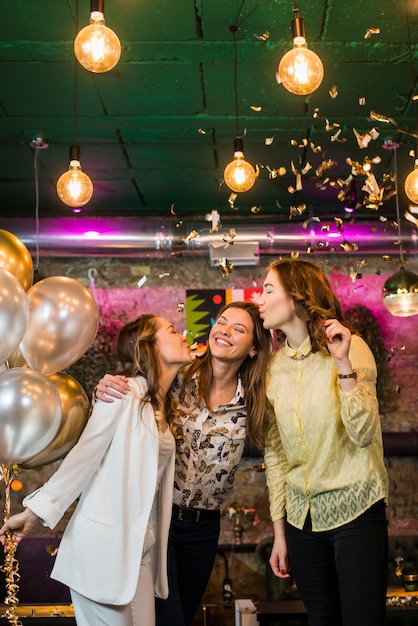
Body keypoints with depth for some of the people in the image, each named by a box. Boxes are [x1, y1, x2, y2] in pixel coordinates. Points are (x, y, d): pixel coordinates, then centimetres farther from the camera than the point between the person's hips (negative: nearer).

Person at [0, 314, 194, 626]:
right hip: (103, 544, -7)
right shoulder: (124, 393, -12)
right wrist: (34, 512, -11)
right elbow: (83, 456, -12)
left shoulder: (162, 405, 13)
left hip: (141, 548, 8)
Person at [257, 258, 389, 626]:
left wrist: (343, 363, -27)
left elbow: (364, 434, -20)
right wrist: (279, 531, 7)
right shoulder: (274, 367, 4)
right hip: (302, 516, 4)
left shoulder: (350, 347, -9)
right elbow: (275, 453, 7)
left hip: (356, 512, -4)